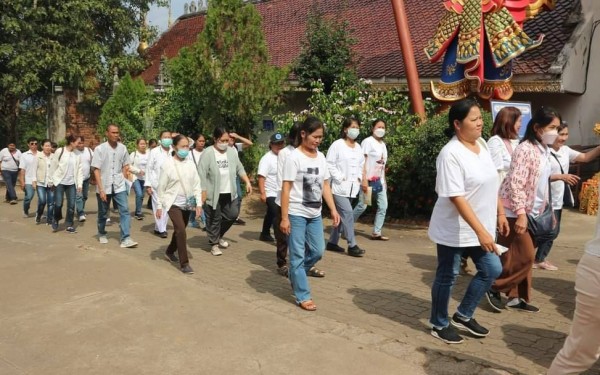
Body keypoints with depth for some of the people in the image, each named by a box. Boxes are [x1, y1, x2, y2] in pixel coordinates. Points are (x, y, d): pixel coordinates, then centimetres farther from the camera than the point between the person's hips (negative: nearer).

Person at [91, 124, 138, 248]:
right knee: (103, 213, 13)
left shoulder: (122, 148, -1)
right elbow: (96, 170, -12)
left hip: (119, 186, 2)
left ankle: (125, 239, -9)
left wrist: (122, 178, 4)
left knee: (125, 210, -9)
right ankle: (102, 234, 36)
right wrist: (101, 189, -17)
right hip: (104, 186, -2)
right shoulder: (99, 149, -10)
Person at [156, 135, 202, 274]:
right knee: (181, 231, -15)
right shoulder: (167, 164, -9)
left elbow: (196, 184, 5)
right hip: (173, 203, -5)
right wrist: (159, 206, -5)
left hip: (187, 203, 5)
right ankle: (184, 263, -8)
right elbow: (161, 187, -5)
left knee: (179, 230, 16)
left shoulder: (190, 164, 2)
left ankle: (170, 252, 41)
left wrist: (198, 203, 0)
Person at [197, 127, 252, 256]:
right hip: (213, 194, -5)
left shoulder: (232, 151, 3)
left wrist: (247, 182, 1)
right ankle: (214, 244, 22)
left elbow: (239, 169, 12)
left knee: (232, 215, 13)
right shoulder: (208, 153, -13)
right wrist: (203, 193, -18)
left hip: (229, 193, 5)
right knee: (214, 219, 5)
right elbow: (202, 175, -14)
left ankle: (218, 236, 35)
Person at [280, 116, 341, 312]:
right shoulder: (294, 157, -12)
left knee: (318, 250, 13)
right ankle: (303, 296, 12)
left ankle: (297, 274, 38)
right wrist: (284, 217, -15)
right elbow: (286, 189, -13)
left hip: (315, 214, 7)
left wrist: (333, 210, 5)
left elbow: (325, 186, 11)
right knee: (298, 255, 2)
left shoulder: (321, 157, 7)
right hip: (296, 214, -7)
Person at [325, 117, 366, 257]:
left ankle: (332, 242, 23)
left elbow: (361, 165, 21)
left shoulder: (358, 147, 12)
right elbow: (329, 164, -11)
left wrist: (359, 178, 6)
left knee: (341, 215, 12)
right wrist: (340, 178, -15)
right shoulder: (337, 145, -8)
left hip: (352, 187, 7)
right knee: (348, 213, -13)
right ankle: (352, 245, -8)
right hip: (340, 186, -7)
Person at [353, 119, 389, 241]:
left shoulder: (383, 144, 14)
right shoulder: (368, 141, -8)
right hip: (369, 180, -8)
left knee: (383, 206, 3)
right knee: (362, 206, -4)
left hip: (379, 181, 8)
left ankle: (376, 233, 10)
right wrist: (364, 179, -20)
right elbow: (362, 161, -13)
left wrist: (384, 180, 13)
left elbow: (383, 164, 16)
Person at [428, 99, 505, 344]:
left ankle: (463, 316, 29)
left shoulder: (482, 144, 4)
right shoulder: (451, 154, -22)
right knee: (447, 276, 7)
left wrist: (500, 214, 15)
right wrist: (481, 231, -28)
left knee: (492, 270, 13)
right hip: (455, 229, -8)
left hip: (481, 227, 8)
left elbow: (491, 184, 15)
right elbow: (457, 198, -26)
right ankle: (439, 324, 27)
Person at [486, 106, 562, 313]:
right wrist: (520, 214, -25)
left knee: (524, 256, 11)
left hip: (532, 211, 9)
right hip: (516, 212, -9)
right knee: (524, 256, -8)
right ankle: (495, 287, 8)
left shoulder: (545, 150, 11)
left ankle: (516, 297, 20)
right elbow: (515, 183, -22)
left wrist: (545, 209, 17)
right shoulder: (525, 149, -17)